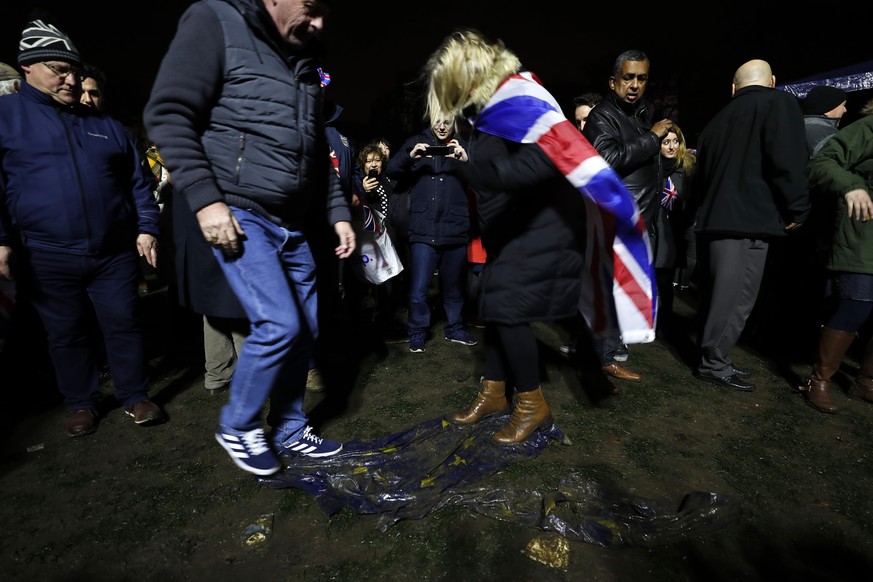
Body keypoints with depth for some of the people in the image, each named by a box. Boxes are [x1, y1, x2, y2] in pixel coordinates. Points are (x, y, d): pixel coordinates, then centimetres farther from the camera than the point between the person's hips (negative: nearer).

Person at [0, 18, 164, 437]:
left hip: (115, 252, 2)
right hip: (47, 258, -1)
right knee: (66, 334, 10)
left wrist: (146, 227, 3)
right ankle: (81, 403, 27)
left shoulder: (106, 125, 13)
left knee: (124, 325, 7)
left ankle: (134, 397, 21)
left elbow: (137, 182, 13)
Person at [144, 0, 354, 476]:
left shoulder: (304, 64, 18)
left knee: (304, 330, 7)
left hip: (290, 225, 7)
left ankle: (289, 433, 26)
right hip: (238, 215, -7)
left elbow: (318, 154, 21)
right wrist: (205, 199, -19)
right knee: (279, 325, -16)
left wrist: (338, 213, 13)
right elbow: (167, 113, -10)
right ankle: (236, 427, 12)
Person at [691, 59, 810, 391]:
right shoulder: (779, 103, -1)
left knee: (717, 295, 13)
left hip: (713, 221, 7)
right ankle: (713, 364, 2)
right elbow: (788, 161, -14)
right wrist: (797, 210, -4)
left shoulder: (719, 119, 18)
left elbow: (699, 178, 22)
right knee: (736, 298, -3)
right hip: (747, 221, -7)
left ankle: (712, 356, 20)